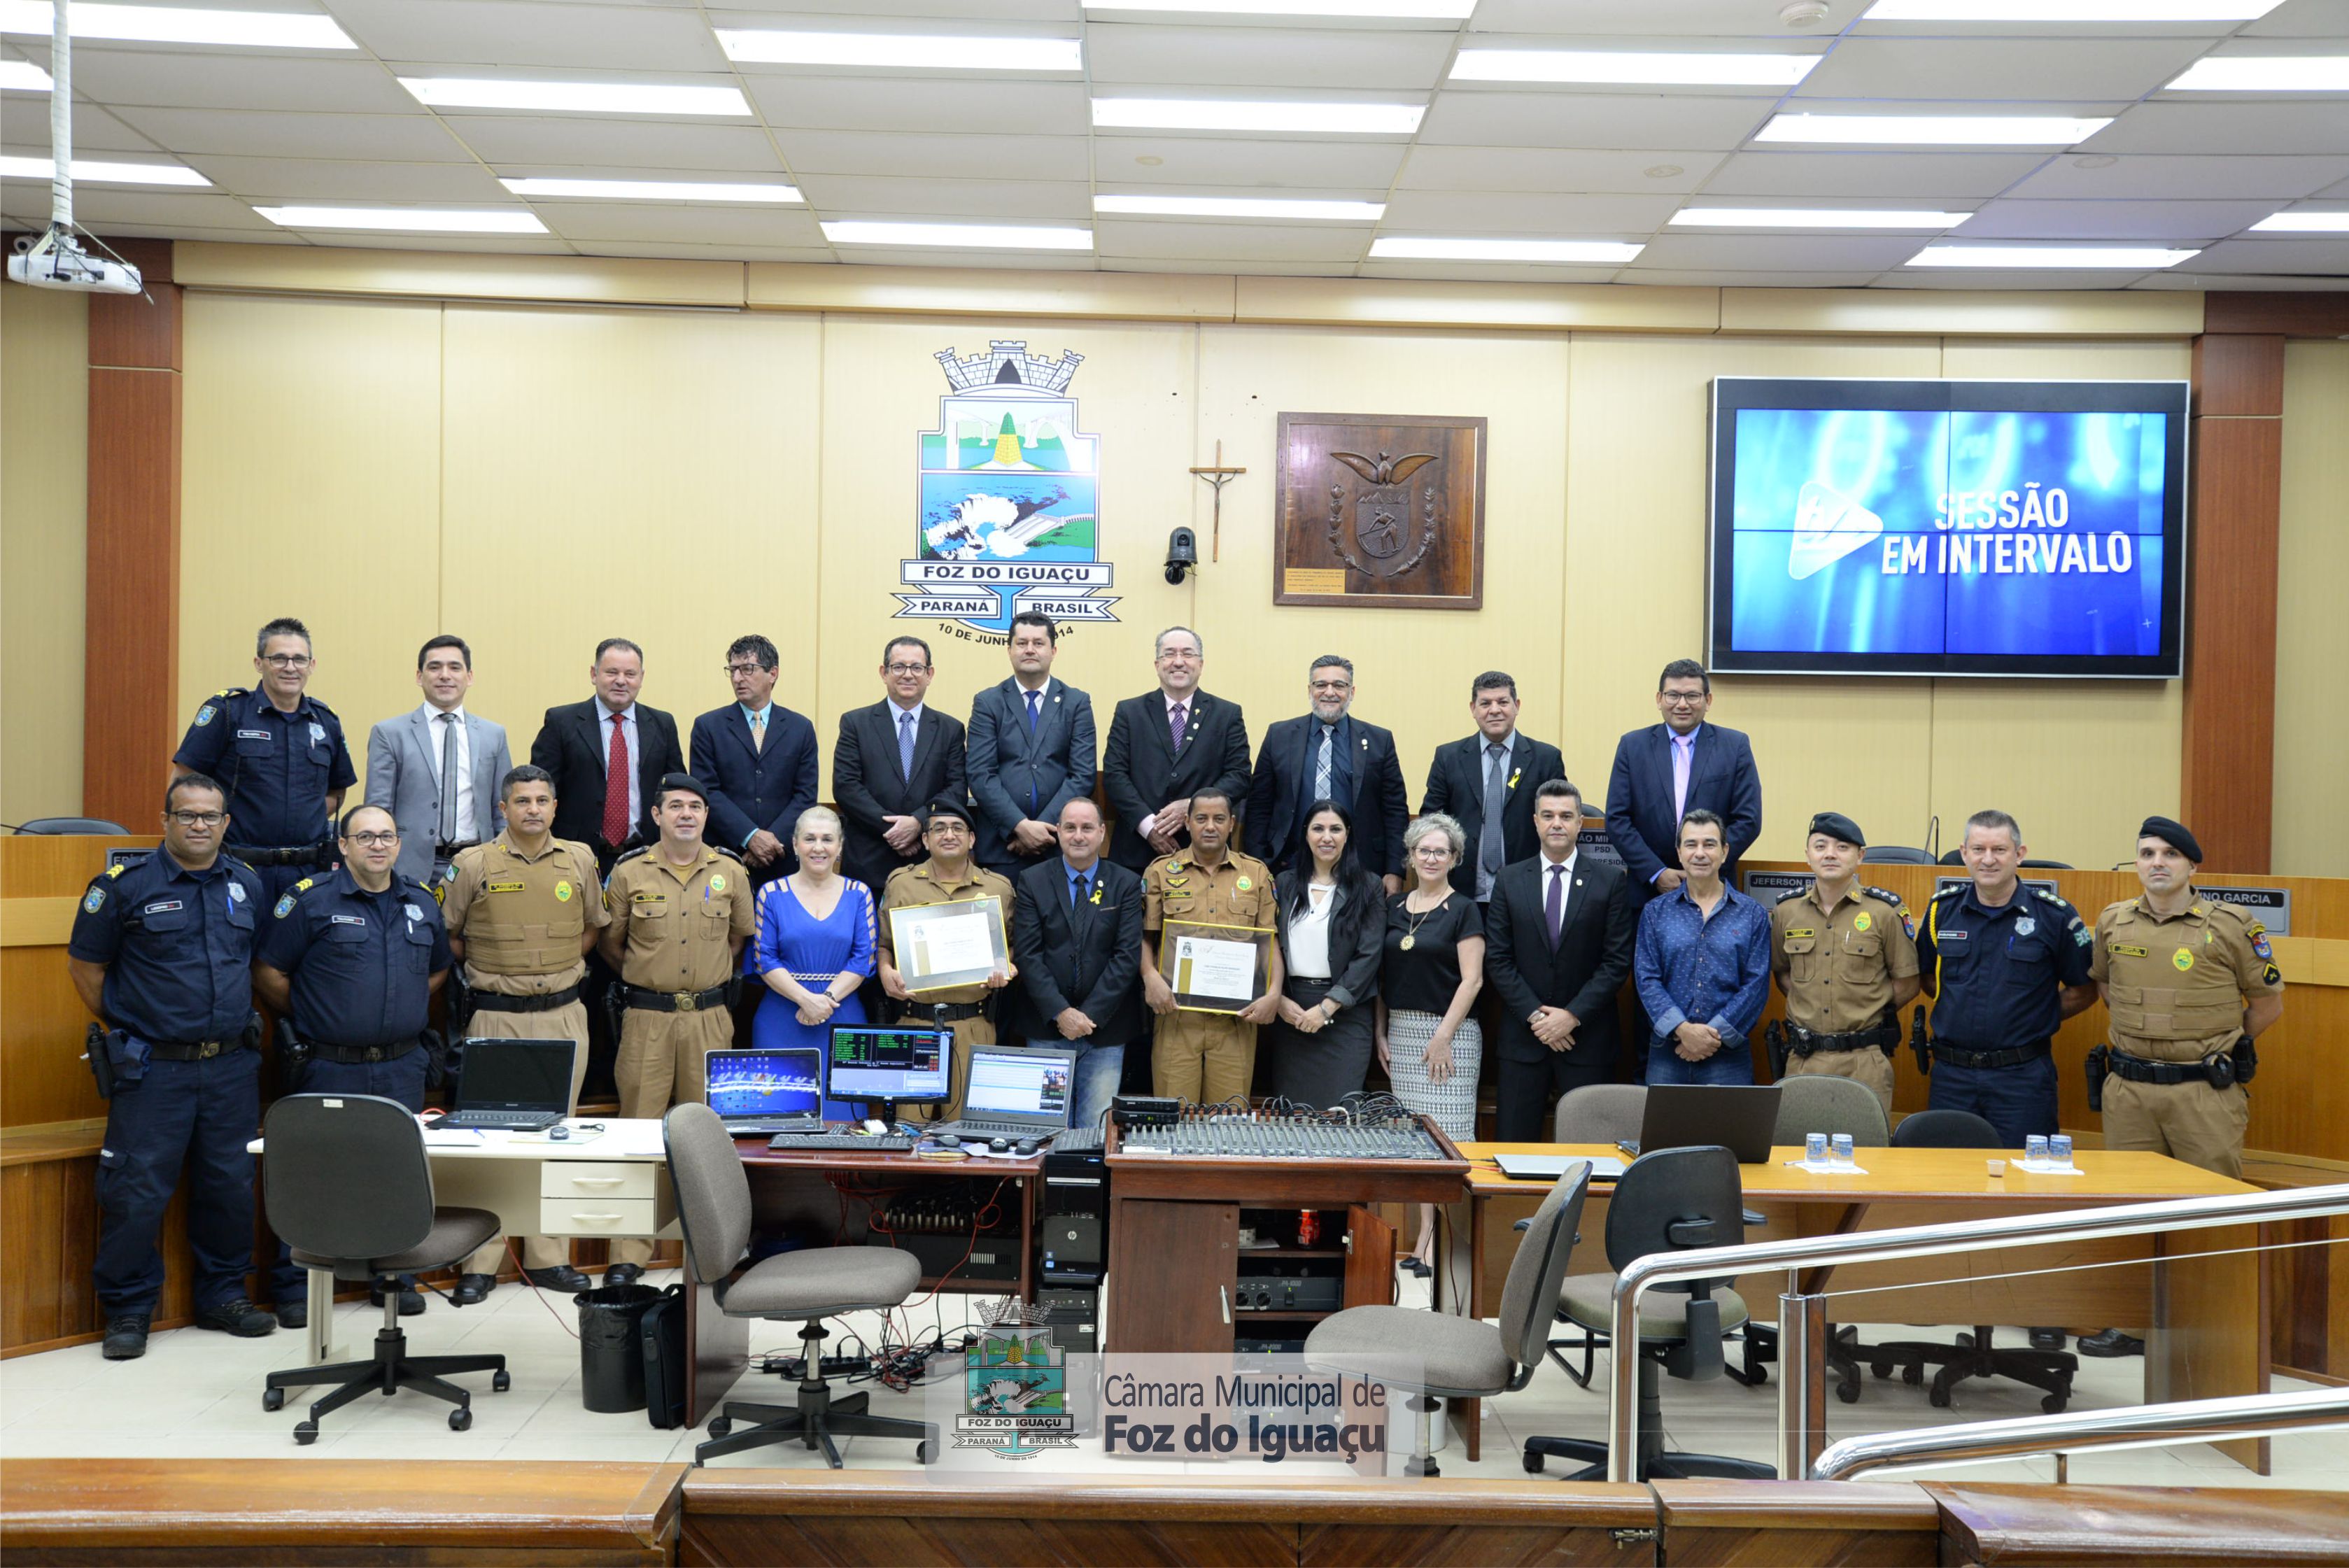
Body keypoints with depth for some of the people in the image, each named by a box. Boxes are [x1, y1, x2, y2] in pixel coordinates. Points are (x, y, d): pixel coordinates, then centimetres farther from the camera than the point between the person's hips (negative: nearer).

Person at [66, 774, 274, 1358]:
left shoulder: (248, 884, 8)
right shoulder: (125, 884, -5)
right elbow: (84, 965, 2)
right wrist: (125, 1027, 4)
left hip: (232, 1067, 4)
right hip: (153, 1069, -4)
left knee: (231, 1188, 10)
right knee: (137, 1192, -3)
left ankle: (223, 1297, 24)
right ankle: (128, 1310, 12)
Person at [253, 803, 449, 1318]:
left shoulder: (422, 902, 9)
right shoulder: (311, 899, -6)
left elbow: (439, 969, 22)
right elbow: (268, 973, -3)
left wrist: (405, 1012, 12)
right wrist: (309, 1017, -1)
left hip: (401, 1067, 4)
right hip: (327, 1068, -4)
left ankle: (395, 1277, 23)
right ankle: (295, 1286, 12)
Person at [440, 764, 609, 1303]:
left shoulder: (580, 860, 5)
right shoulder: (474, 864, -3)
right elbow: (447, 935, 8)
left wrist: (564, 966, 10)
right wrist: (485, 973, 7)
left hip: (564, 1016, 3)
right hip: (496, 1018, -2)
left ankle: (548, 1256, 16)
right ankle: (480, 1262, 6)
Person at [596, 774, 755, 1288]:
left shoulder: (731, 873, 5)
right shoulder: (629, 873, 0)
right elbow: (609, 940, 10)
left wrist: (715, 979, 11)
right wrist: (645, 977, 9)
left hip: (710, 1018, 1)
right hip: (646, 1018, -1)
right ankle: (630, 1252, 5)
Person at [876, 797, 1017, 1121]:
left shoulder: (998, 887, 9)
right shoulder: (900, 883, 8)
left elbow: (1012, 945, 17)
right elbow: (884, 944, 12)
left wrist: (1006, 968, -4)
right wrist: (886, 972, -8)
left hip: (974, 1024, 0)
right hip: (914, 1020, 0)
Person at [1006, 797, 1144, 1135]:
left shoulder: (1126, 884, 3)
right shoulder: (1032, 881, 4)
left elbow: (1127, 956, -4)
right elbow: (1028, 954, -3)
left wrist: (1090, 1015, -11)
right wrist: (1060, 1013, -13)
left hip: (1105, 1029, 0)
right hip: (1046, 1029, 0)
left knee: (1097, 1130, -2)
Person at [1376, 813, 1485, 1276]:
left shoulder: (1463, 910, -3)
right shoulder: (1395, 907, 12)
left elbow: (1471, 980, -8)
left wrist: (1444, 1037, -13)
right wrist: (1382, 1033, 8)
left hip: (1449, 1031, -5)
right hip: (1402, 1032, 5)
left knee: (1448, 1134, -6)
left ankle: (1437, 1242, -4)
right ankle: (1426, 1235, 11)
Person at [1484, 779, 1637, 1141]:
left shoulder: (1611, 881, 1)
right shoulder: (1510, 880, 5)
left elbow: (1617, 961, -3)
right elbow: (1497, 959, 2)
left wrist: (1573, 1015, -11)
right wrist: (1535, 1016, -8)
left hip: (1588, 1038, -1)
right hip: (1522, 1035, 1)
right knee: (1513, 1145, 2)